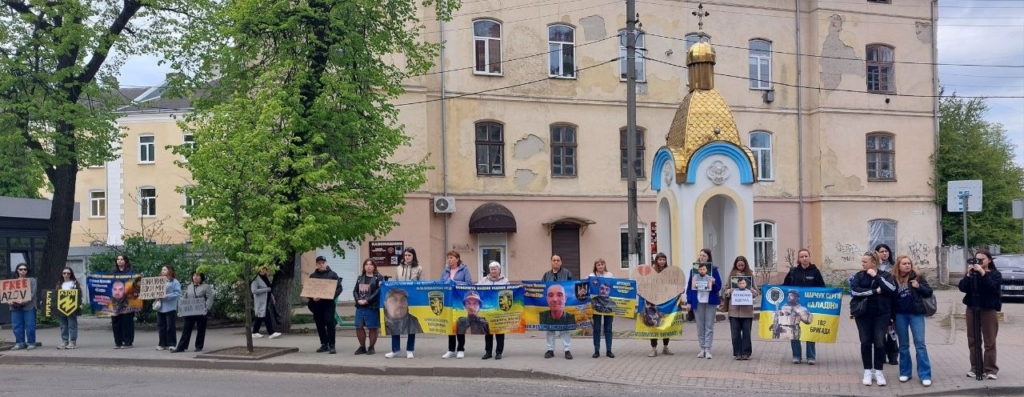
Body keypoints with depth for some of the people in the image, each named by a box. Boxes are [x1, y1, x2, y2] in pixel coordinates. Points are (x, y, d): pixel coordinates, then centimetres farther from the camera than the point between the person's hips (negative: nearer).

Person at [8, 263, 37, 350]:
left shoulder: (32, 280, 6)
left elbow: (32, 293, -5)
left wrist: (24, 301, -20)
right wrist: (9, 300, -11)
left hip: (28, 306, -4)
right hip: (15, 307, 4)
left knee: (30, 326, -5)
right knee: (17, 326, 3)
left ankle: (31, 343, 2)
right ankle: (20, 343, 10)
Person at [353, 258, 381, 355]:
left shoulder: (378, 278, -2)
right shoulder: (360, 278, 16)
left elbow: (379, 291, -12)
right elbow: (355, 291, 12)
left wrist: (367, 300, -16)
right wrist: (358, 300, -7)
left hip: (372, 307, -5)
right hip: (360, 307, 5)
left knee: (372, 328, 1)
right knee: (359, 327, 5)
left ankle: (371, 347, 13)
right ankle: (362, 347, 18)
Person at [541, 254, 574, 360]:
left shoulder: (567, 273, 3)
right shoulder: (546, 275, 11)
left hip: (563, 304, -3)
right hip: (549, 305, 3)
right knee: (549, 327, 6)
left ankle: (567, 350, 1)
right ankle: (550, 350, 12)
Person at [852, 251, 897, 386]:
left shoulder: (884, 275, 1)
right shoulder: (859, 276, 3)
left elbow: (892, 288, -16)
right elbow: (854, 290, -12)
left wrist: (876, 276, -15)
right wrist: (875, 291, -16)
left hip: (881, 314, -1)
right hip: (863, 314, 1)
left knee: (879, 342, -2)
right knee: (866, 342, 3)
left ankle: (878, 372, 9)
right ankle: (867, 372, 12)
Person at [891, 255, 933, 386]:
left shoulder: (917, 276, -2)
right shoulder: (893, 278, 0)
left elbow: (929, 292, 1)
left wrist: (919, 286, -17)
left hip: (916, 313, -2)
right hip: (900, 314, 2)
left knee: (920, 343, -3)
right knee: (903, 344, 10)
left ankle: (925, 375, -1)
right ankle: (905, 372, 19)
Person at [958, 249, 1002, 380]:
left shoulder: (995, 274, -1)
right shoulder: (972, 274, 8)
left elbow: (993, 287, -20)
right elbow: (962, 288, -5)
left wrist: (983, 273, -23)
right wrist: (969, 274, -16)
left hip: (988, 310, -4)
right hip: (972, 309, 4)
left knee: (989, 341, -3)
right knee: (973, 340, 7)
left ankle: (990, 369, 1)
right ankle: (975, 368, 13)